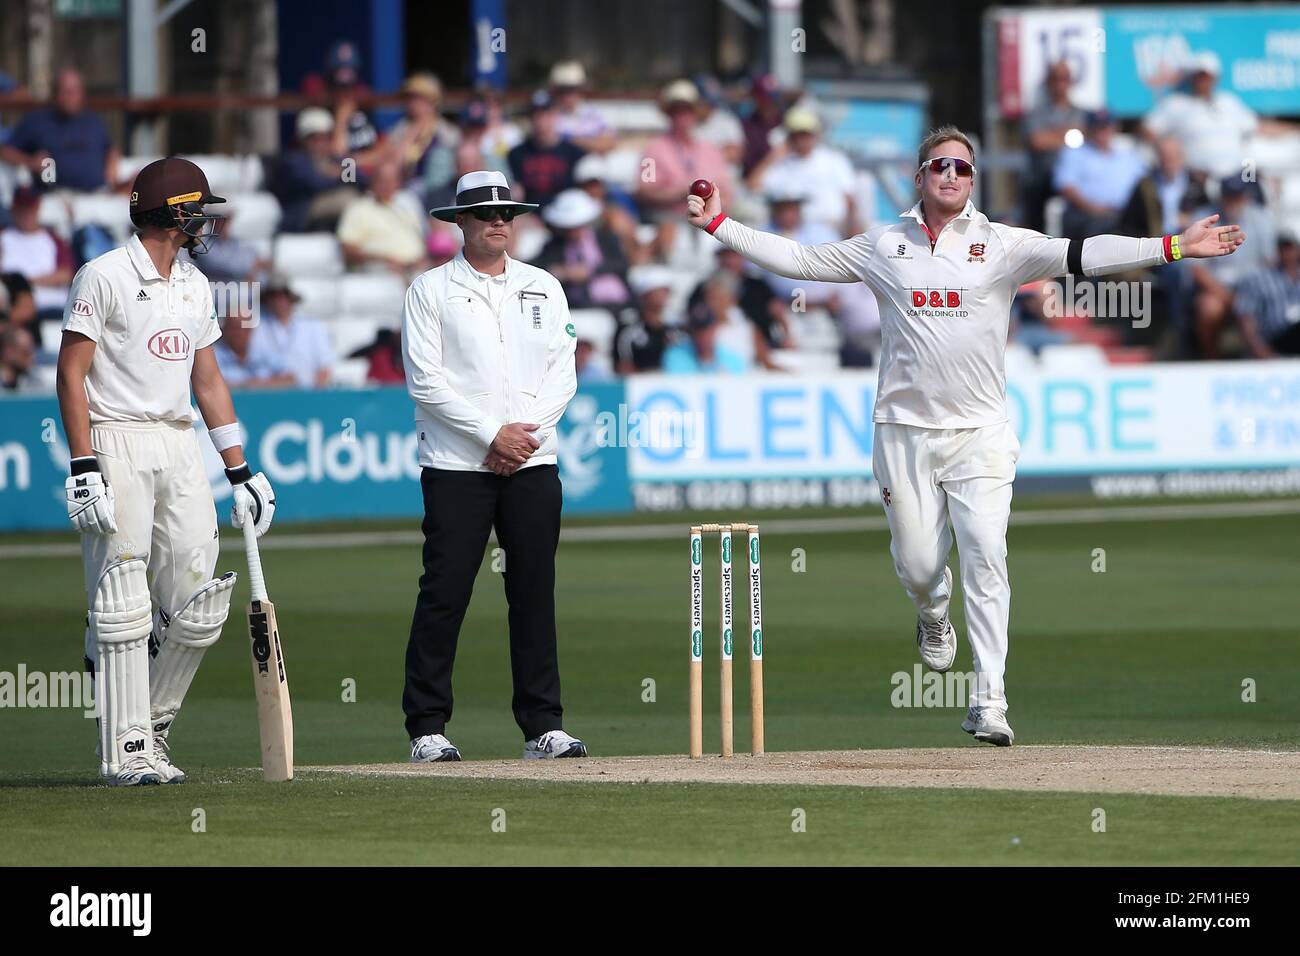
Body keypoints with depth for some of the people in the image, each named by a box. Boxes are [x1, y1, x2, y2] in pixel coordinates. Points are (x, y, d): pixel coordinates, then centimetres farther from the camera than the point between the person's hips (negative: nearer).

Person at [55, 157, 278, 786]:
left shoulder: (194, 286, 17)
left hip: (180, 447, 7)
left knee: (199, 610, 2)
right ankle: (127, 752, -5)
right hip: (117, 444, -7)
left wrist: (240, 472, 16)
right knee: (124, 607, -7)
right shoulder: (105, 276, -6)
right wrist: (83, 468, -18)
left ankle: (152, 725, 18)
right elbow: (71, 373, -9)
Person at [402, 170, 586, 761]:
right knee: (444, 594, -7)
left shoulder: (543, 288, 14)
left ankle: (543, 728, 5)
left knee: (535, 594, 2)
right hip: (456, 467, -3)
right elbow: (426, 380, -6)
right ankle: (426, 729, -4)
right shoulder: (430, 291, 3)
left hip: (533, 464, 3)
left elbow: (562, 374, 8)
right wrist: (492, 434, -13)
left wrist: (524, 433, -8)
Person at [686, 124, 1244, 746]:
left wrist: (1173, 248, -20)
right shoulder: (884, 246, 8)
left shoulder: (1002, 245, 2)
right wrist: (719, 226, 7)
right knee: (919, 564, 3)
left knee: (985, 558, -13)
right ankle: (933, 617, 41)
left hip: (980, 434, -1)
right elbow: (800, 259, 12)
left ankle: (989, 703, -13)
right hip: (904, 432, 2)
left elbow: (1080, 255, -8)